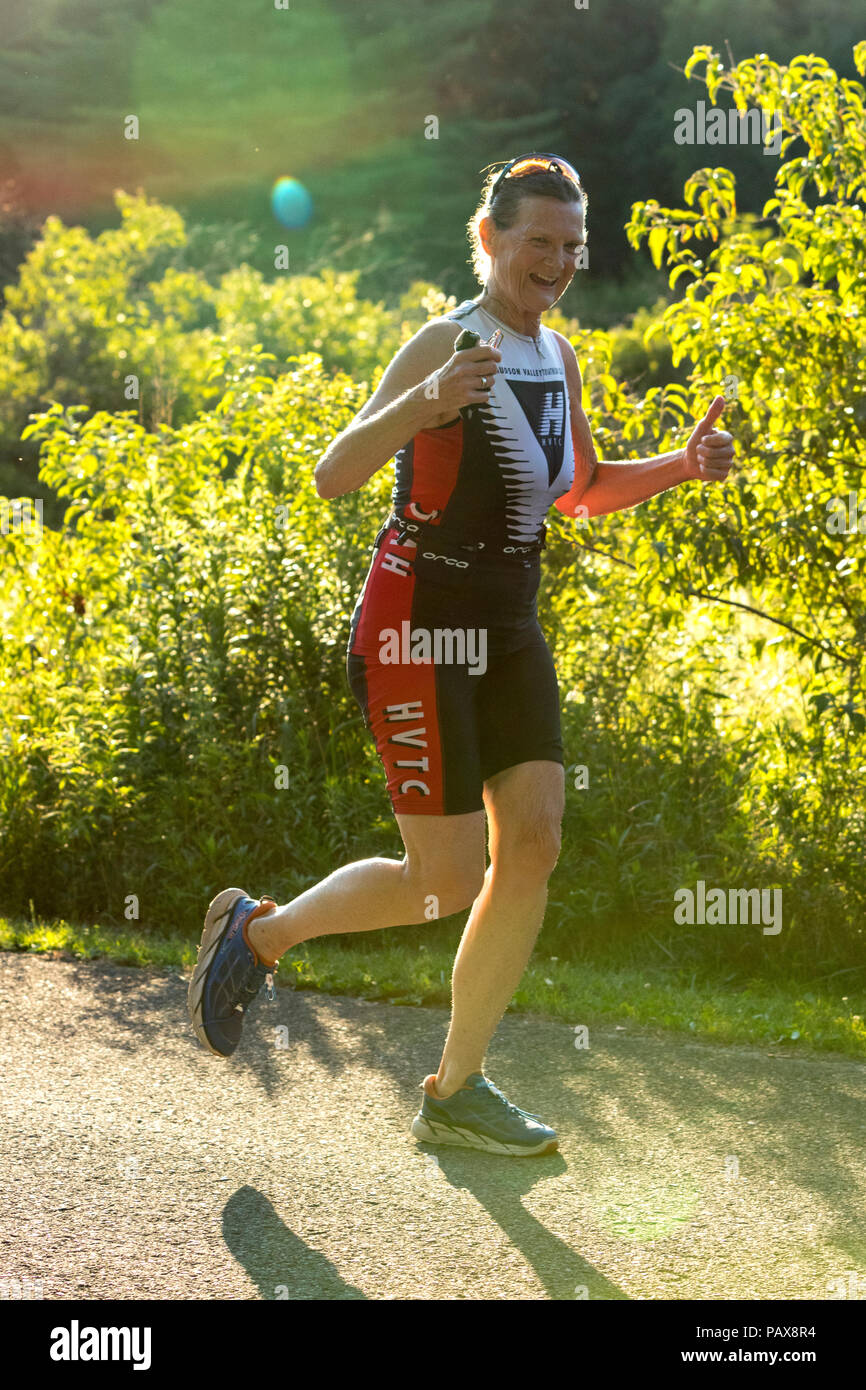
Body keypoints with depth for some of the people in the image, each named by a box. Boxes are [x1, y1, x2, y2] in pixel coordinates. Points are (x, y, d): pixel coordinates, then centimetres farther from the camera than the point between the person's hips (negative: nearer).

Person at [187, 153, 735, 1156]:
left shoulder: (556, 356, 11)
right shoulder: (446, 343, -13)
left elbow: (583, 493, 25)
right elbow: (333, 478, -22)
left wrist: (679, 466, 7)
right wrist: (427, 402, -39)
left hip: (507, 629, 8)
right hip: (418, 627, -8)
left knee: (534, 849, -2)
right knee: (448, 879, -7)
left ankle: (455, 1092, 8)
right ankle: (259, 929, 18)